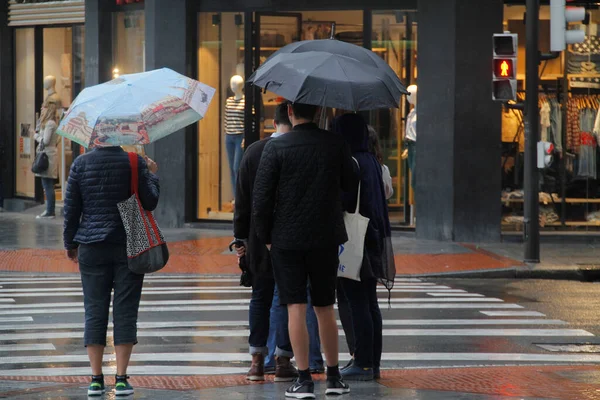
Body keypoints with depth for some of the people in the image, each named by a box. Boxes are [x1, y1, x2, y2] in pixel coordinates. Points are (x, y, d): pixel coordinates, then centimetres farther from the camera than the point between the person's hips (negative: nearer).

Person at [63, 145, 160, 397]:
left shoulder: (81, 164, 1)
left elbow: (71, 208, 3)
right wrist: (153, 176, 11)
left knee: (94, 311, 5)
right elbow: (150, 202, -6)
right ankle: (121, 379, -1)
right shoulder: (135, 162, -4)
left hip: (92, 248, 1)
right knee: (125, 312, 2)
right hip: (130, 247, -1)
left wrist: (70, 243, 14)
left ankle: (96, 379, 2)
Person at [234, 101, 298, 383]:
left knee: (260, 296, 11)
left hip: (259, 237, 3)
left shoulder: (253, 151, 1)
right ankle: (283, 362, 3)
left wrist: (241, 236, 9)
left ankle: (257, 361, 10)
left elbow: (242, 199, 3)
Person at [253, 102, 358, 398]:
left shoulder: (276, 148, -9)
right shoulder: (335, 144, -2)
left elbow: (261, 196, -9)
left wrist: (264, 236, 3)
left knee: (295, 308, 0)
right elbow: (350, 184, 9)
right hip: (326, 239, 3)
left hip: (287, 240, -3)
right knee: (324, 308, 13)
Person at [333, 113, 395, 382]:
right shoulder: (372, 161, 12)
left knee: (357, 304, -5)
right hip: (373, 237, 9)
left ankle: (363, 364, -4)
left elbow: (342, 201, -19)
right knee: (370, 304, 11)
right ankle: (373, 362, 15)